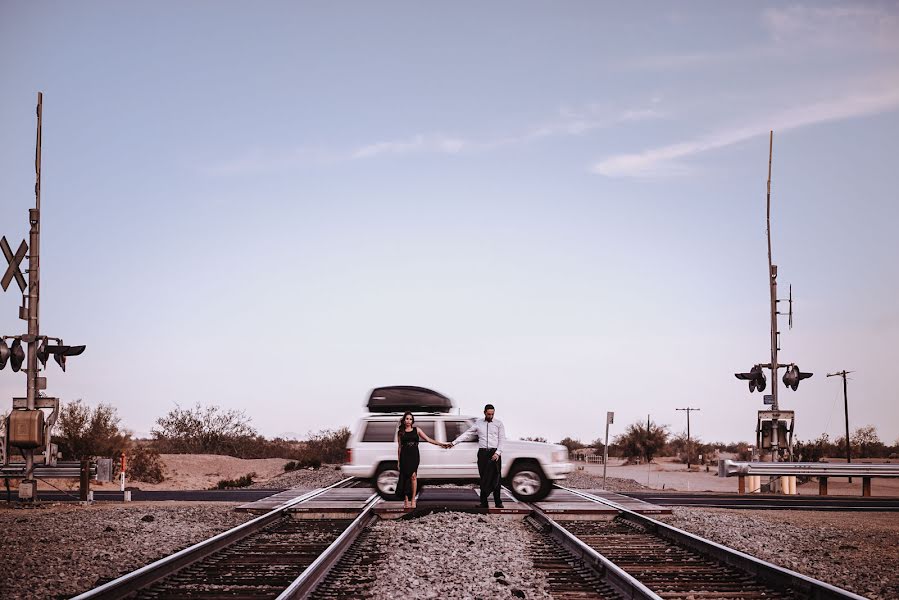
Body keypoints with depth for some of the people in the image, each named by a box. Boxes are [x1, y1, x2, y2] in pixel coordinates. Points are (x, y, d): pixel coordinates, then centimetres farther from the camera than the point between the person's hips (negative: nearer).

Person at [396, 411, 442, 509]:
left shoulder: (416, 430, 10)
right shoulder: (400, 432, 10)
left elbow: (428, 439, 8)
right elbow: (399, 447, 11)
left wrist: (441, 444, 1)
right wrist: (398, 460, 8)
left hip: (414, 455, 0)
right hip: (404, 456, 0)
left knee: (413, 476, -13)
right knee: (405, 477, -4)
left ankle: (413, 499, -9)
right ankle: (406, 500, 2)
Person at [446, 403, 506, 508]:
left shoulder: (499, 424, 5)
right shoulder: (478, 423, 9)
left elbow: (502, 439, 1)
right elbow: (467, 434, 9)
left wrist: (497, 453, -11)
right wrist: (453, 443, 4)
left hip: (495, 453, -2)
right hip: (482, 452, 2)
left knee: (495, 478, -4)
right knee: (483, 479, 1)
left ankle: (498, 502, -1)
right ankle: (483, 503, 1)